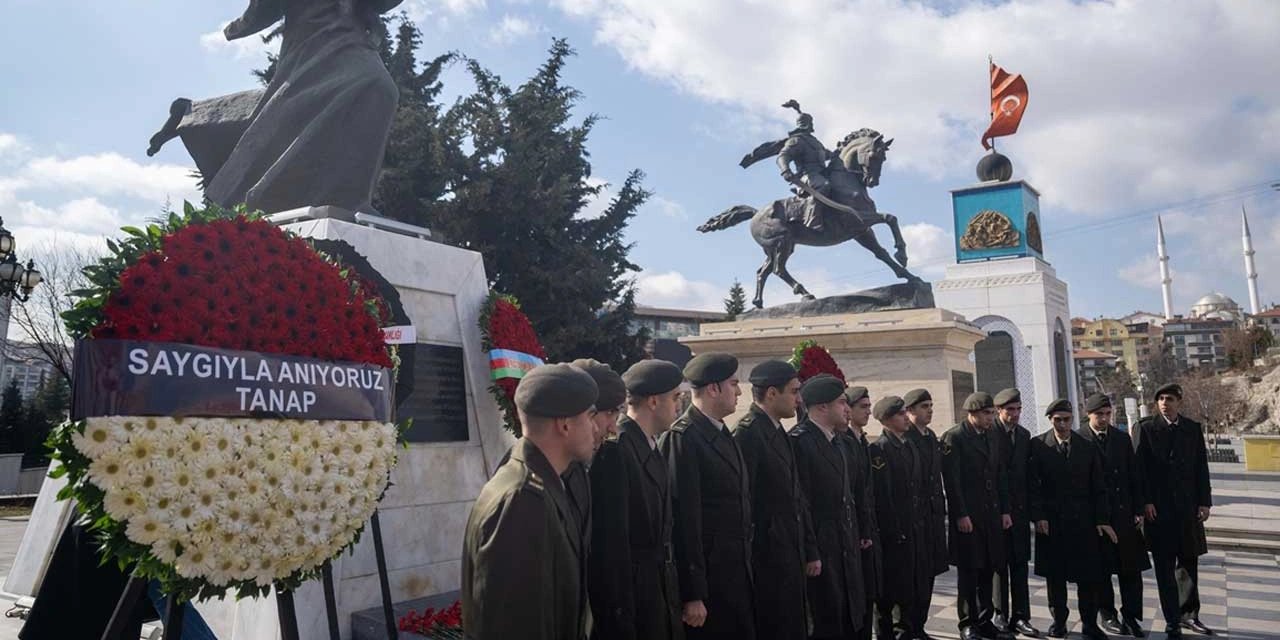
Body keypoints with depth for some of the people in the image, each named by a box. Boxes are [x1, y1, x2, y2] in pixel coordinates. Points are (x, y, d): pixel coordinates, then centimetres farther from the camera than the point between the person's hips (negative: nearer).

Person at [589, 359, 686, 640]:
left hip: (660, 592, 9)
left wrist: (671, 593, 15)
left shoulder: (652, 449, 10)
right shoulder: (614, 449, -18)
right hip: (631, 592, -8)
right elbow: (610, 541, -20)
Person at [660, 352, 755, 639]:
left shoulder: (724, 435, 12)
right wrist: (692, 595, -18)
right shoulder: (682, 438, -16)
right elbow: (684, 520, -18)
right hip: (707, 579, -8)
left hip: (738, 575, 8)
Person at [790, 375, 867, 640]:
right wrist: (810, 554, -19)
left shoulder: (836, 442, 13)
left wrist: (856, 536, 13)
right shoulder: (800, 441, -17)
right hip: (820, 550, -9)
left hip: (845, 548, 9)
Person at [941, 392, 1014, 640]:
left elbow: (1000, 477, 16)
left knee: (988, 571, 11)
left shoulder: (990, 438, 14)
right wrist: (961, 515, -16)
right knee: (968, 572, 2)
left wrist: (1004, 511, 9)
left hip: (991, 515, 7)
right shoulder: (953, 437, -9)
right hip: (967, 517, -7)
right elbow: (952, 480, -14)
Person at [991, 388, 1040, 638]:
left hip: (1019, 509, 5)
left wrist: (1030, 506, 7)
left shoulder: (1025, 435, 11)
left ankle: (1019, 617, 14)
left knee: (1019, 565, 7)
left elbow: (1027, 470, 14)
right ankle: (1000, 615, 14)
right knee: (999, 565, 4)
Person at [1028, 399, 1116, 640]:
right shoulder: (1038, 445, -2)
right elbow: (1033, 484, -3)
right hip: (1051, 522, -1)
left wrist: (1101, 519, -2)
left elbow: (1098, 487, 5)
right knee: (1055, 575, 7)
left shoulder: (1088, 448, 4)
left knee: (1088, 575, 3)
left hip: (1083, 520, 1)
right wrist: (1038, 516, -10)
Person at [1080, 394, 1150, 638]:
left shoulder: (1123, 438, 8)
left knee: (1131, 568, 4)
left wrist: (1138, 510, 3)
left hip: (1124, 513, 3)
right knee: (1101, 569, 6)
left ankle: (1131, 616, 13)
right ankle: (1108, 615, 20)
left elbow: (1134, 476, 9)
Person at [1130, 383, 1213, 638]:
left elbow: (1201, 467, 7)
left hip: (1188, 507, 3)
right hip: (1158, 509, -3)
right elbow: (1139, 467, -6)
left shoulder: (1193, 429, 8)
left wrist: (1204, 502, 1)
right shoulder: (1145, 428, -2)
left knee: (1190, 563, 10)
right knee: (1165, 568, 2)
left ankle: (1188, 614, 25)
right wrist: (1145, 502, -11)